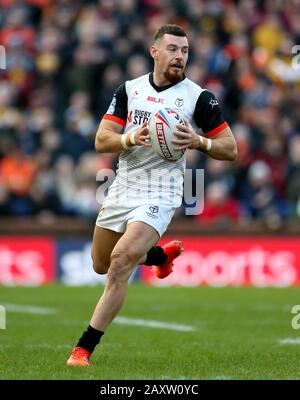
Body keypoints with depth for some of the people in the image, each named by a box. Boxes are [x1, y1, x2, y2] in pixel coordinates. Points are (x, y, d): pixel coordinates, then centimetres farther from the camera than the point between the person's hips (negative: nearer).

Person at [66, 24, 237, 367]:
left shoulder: (198, 97, -5)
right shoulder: (129, 90, 4)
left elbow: (230, 149, -2)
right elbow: (101, 140, 0)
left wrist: (197, 142, -21)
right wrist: (132, 138, -21)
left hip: (159, 194, -5)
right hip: (122, 189, 5)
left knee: (120, 262, -22)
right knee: (101, 264, 19)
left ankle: (84, 349, -16)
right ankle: (163, 254, 47)